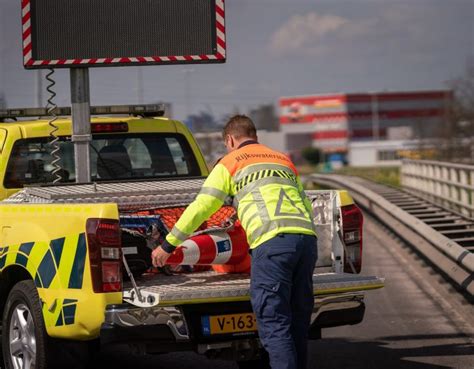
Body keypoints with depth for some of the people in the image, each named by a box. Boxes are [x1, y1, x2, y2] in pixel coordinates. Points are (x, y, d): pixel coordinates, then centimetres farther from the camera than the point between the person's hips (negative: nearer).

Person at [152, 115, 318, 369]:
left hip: (272, 242, -6)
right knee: (298, 322, 13)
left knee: (274, 324, -6)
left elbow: (201, 208, 12)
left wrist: (168, 246, 19)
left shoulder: (230, 163, 15)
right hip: (307, 236, 6)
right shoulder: (284, 160, 31)